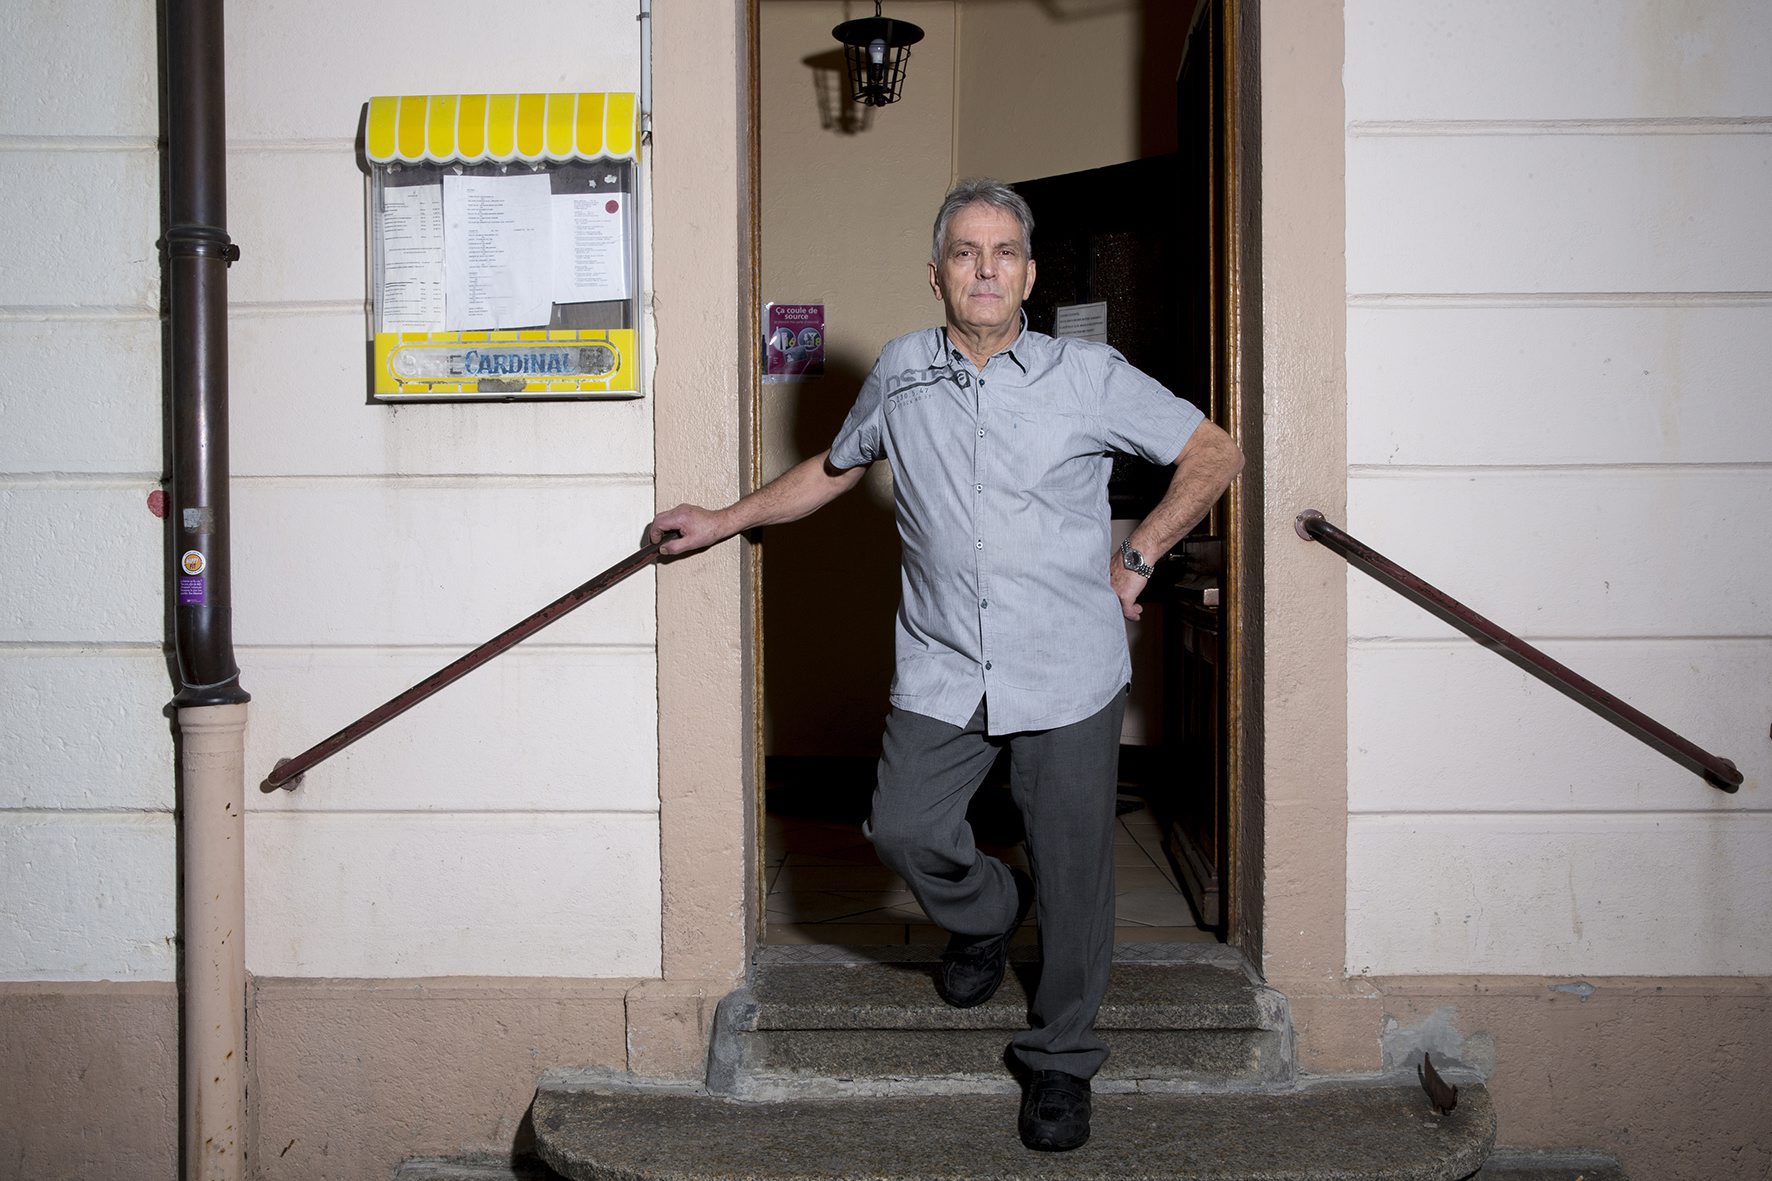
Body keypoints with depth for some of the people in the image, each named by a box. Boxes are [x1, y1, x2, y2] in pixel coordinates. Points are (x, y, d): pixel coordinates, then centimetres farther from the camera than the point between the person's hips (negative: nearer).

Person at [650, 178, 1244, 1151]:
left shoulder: (1088, 376, -3)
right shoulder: (900, 373, 5)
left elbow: (1215, 455, 5)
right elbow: (836, 467, 22)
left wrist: (1137, 557, 0)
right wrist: (724, 519, 21)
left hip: (1069, 671, -2)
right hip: (941, 669, 2)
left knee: (1070, 871, 3)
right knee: (903, 830, -2)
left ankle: (1061, 1060, 24)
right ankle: (985, 913, 34)